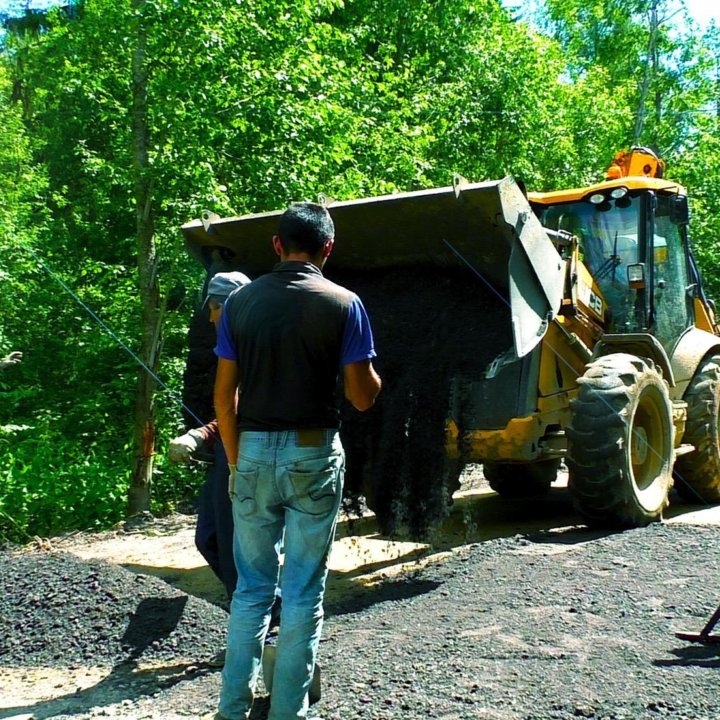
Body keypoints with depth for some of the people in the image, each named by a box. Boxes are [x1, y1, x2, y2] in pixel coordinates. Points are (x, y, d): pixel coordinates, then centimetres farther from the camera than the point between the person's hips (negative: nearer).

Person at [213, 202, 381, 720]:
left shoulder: (241, 302, 3)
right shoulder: (343, 303, -6)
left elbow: (225, 394, 2)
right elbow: (362, 396, -7)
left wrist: (236, 462, 11)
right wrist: (375, 378, 14)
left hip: (253, 450, 3)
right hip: (313, 453, -3)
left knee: (252, 587, 15)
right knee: (304, 592, 8)